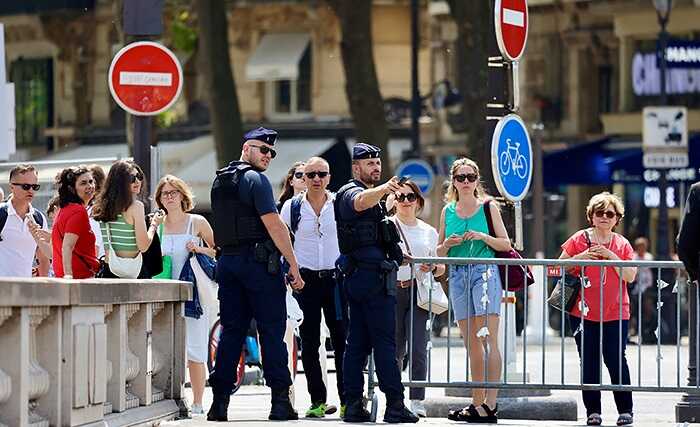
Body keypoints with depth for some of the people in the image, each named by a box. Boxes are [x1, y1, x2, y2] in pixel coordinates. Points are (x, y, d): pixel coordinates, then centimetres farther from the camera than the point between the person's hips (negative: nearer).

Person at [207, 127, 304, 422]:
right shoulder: (255, 180, -9)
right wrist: (293, 265, -13)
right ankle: (280, 402, -6)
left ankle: (219, 402, 2)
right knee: (271, 331, -4)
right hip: (258, 261, -7)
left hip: (227, 262, 7)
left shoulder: (220, 180, 16)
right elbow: (274, 224, -15)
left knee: (231, 331, 7)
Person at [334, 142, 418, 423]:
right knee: (385, 341, -11)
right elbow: (361, 201, -35)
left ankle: (353, 405, 4)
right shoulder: (352, 192, -8)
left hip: (358, 276, 10)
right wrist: (385, 189, -54)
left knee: (358, 342, 6)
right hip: (373, 274, -10)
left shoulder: (371, 193, 25)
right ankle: (395, 405, -14)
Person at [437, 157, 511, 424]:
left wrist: (483, 237, -13)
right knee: (471, 344, 5)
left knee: (487, 339, -12)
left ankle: (490, 405, -18)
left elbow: (505, 244, 3)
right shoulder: (447, 211, 14)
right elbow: (439, 253, 18)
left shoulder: (488, 207, 4)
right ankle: (477, 404, 7)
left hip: (485, 272, -4)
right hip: (458, 276, 4)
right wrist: (447, 244, -4)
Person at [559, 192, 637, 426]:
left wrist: (610, 255, -12)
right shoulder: (579, 240, 4)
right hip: (583, 312, 0)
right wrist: (582, 256, -11)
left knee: (616, 360, -6)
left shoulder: (622, 245, 7)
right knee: (589, 362, 3)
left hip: (615, 313, 0)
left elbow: (630, 276, -2)